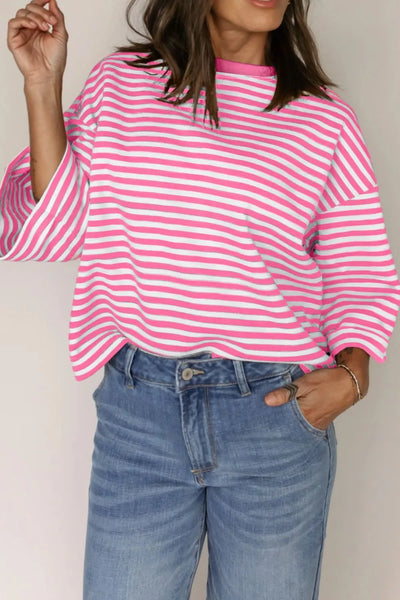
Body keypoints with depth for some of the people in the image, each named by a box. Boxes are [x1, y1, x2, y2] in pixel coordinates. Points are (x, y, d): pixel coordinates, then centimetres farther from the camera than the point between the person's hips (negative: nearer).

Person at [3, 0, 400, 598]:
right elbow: (56, 228, 1)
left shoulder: (327, 119, 3)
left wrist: (351, 373, -9)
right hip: (138, 410, 0)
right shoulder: (118, 83, 6)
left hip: (280, 412, 1)